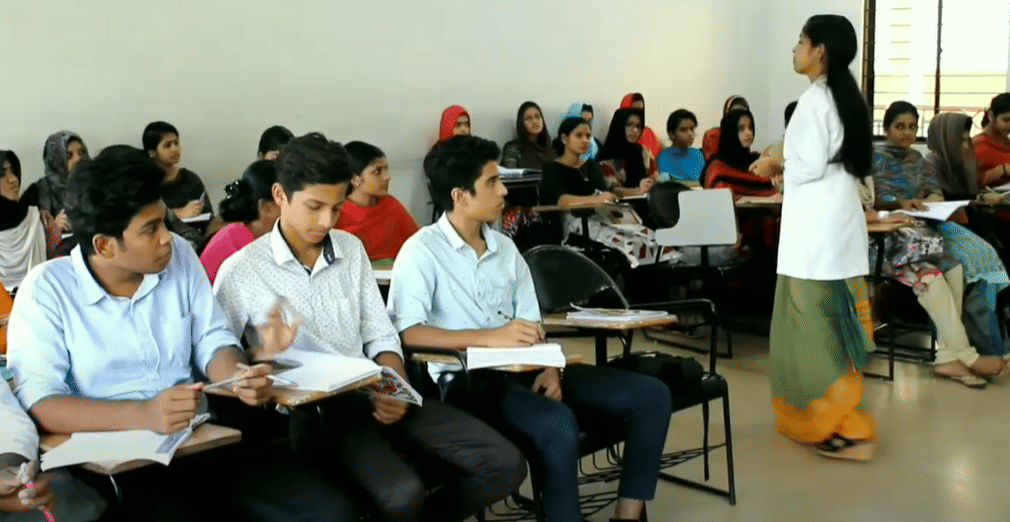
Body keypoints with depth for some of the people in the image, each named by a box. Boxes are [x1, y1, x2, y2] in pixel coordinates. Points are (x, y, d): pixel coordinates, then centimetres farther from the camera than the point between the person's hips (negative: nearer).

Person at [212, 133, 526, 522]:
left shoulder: (351, 249, 13)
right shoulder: (241, 271, -2)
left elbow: (380, 337, 12)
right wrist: (263, 357, -20)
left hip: (375, 396, 5)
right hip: (312, 410, -5)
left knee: (505, 465, -7)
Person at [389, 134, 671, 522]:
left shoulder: (504, 247, 15)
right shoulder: (422, 251, -7)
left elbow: (531, 326, 12)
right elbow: (407, 333, -19)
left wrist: (548, 368, -9)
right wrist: (491, 337, -26)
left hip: (524, 371, 7)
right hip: (468, 380, -7)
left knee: (650, 395, -4)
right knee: (558, 423, -37)